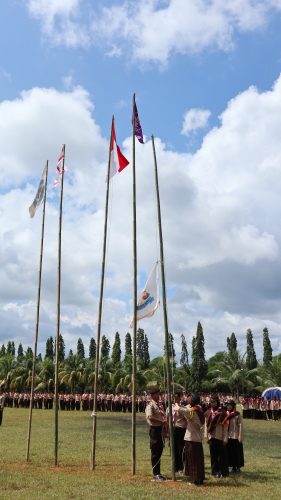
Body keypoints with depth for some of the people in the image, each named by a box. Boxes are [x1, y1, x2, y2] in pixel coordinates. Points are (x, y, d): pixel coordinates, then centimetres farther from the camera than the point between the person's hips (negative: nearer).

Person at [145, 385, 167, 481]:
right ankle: (155, 474, 7)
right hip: (155, 429, -8)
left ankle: (158, 473, 22)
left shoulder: (160, 405, 14)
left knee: (159, 452, 13)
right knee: (155, 453, -1)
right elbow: (150, 417, -26)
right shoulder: (150, 405, -12)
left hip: (161, 429, 8)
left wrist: (165, 422, 3)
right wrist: (161, 422, -23)